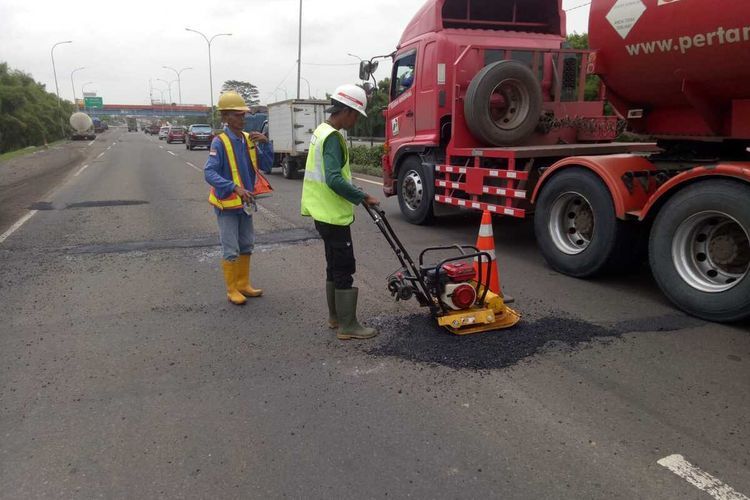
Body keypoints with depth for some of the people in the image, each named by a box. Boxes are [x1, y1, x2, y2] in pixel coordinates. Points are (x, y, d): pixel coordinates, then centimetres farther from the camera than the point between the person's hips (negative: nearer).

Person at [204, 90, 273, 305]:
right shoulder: (220, 142, -16)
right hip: (227, 204, -6)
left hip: (246, 203, 7)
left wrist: (265, 144, -14)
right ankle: (232, 290, 15)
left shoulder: (249, 139, 1)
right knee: (231, 250, 0)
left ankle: (243, 284, 30)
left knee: (246, 245, 16)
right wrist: (235, 187, -36)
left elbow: (266, 167, 1)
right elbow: (209, 173, -25)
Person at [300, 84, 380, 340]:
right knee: (344, 270, -4)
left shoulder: (321, 131, 13)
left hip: (323, 212, 10)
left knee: (335, 267, 17)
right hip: (333, 214, -10)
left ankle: (335, 316, 27)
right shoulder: (333, 137, -19)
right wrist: (363, 197, -21)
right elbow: (334, 180, -28)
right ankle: (348, 326, 4)